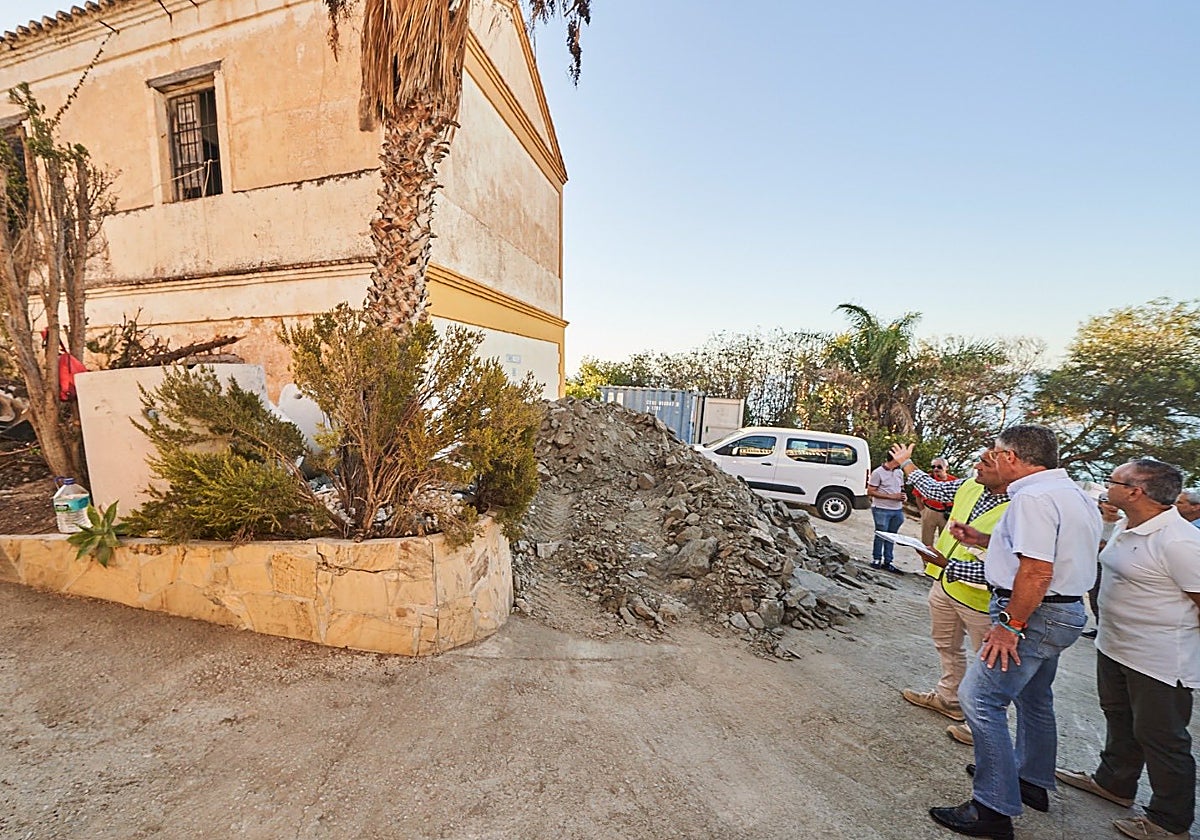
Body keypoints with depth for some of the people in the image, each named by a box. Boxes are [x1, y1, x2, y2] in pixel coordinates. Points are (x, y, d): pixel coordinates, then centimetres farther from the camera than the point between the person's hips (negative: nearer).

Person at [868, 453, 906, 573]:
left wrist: (903, 496, 0)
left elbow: (901, 489, 24)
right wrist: (892, 496, -15)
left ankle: (888, 562, 21)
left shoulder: (899, 473, 10)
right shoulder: (878, 473, -11)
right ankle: (876, 559, 16)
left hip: (897, 509, 6)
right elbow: (870, 492, -12)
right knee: (881, 535, 1)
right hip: (882, 510, -6)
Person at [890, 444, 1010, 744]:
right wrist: (905, 463, 28)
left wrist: (947, 564, -32)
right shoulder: (970, 486, -3)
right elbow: (932, 489, 18)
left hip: (979, 597, -8)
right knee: (947, 646, 25)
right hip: (945, 584, 8)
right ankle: (948, 698, 44)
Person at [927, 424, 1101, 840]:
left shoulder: (1033, 498, -22)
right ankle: (1032, 782, 42)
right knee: (1034, 698, 25)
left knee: (980, 699, -6)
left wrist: (1010, 625, -21)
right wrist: (983, 540, 17)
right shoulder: (1073, 494, 11)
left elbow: (1037, 571, -28)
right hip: (1064, 610, 11)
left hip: (1035, 614, -11)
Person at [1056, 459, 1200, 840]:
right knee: (1120, 721, 24)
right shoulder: (1128, 529, 1)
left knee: (1161, 738, 9)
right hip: (1114, 648, 9)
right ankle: (1114, 782, 42)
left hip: (1159, 663, -8)